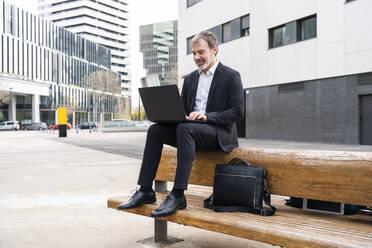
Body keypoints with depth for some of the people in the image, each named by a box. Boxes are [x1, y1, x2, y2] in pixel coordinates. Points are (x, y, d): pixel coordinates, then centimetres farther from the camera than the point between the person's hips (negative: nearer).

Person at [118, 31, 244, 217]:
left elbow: (237, 112, -9)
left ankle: (178, 195, -36)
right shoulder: (190, 78, 18)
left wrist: (207, 116, -21)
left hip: (219, 133, -6)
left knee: (185, 128, -35)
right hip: (190, 129, 6)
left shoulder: (231, 76, -1)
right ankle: (145, 190, -17)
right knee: (155, 130, -17)